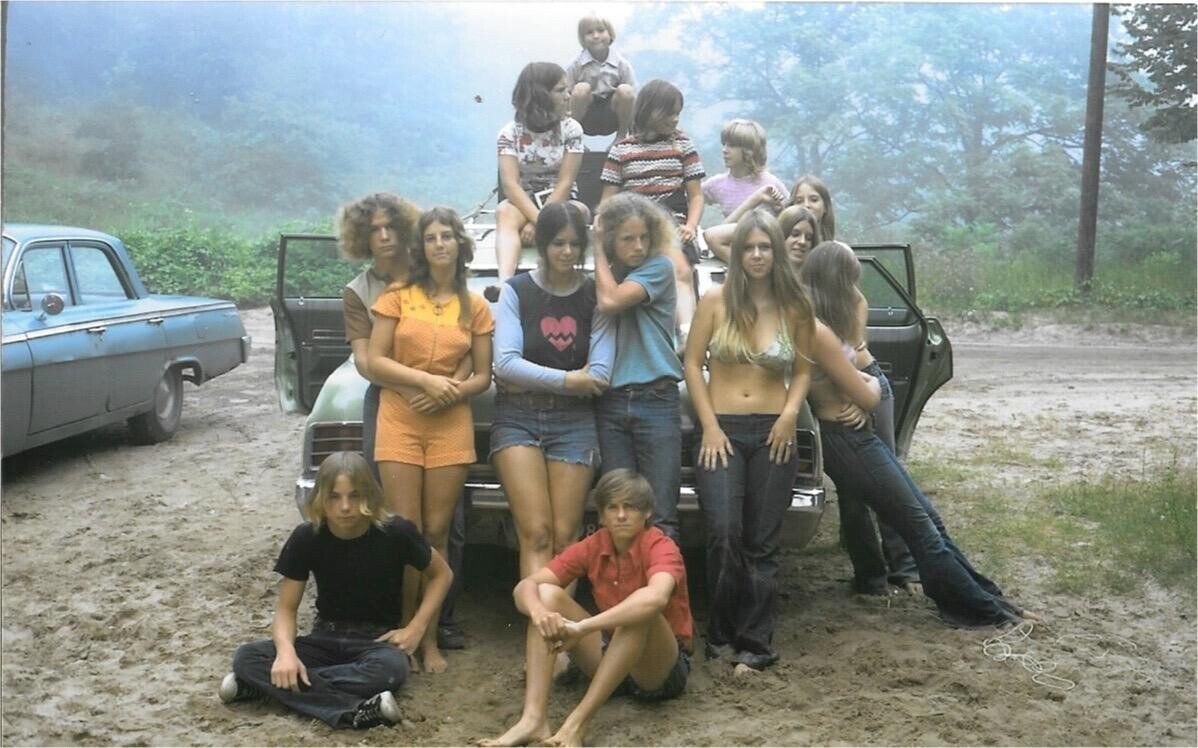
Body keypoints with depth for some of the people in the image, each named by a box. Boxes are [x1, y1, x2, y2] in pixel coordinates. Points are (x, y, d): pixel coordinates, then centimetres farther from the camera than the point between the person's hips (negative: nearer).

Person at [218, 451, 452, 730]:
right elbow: (286, 608, -5)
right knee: (246, 657, -25)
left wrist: (416, 628, -11)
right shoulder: (306, 537, -10)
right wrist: (285, 650, -27)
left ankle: (262, 685, -28)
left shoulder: (395, 532, -14)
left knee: (391, 668, -40)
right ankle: (355, 711, -37)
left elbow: (440, 574, 2)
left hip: (377, 641, -2)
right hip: (326, 638, 2)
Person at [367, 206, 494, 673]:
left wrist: (454, 391, -10)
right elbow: (375, 362, -1)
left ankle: (430, 638, 9)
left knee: (437, 533, 3)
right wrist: (426, 380, -13)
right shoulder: (398, 297, 5)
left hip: (451, 425, 1)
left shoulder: (475, 307, 9)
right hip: (399, 421, -1)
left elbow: (483, 376, 10)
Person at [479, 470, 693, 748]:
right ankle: (533, 719, -30)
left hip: (663, 665, -5)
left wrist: (583, 627, -47)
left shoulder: (660, 548, -18)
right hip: (611, 653, 5)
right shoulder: (592, 547, -3)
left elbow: (656, 598, -42)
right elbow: (525, 586, -12)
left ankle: (578, 722, -37)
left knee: (641, 611, -36)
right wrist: (540, 613, -37)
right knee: (547, 594, -14)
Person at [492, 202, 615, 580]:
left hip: (574, 421, 1)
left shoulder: (595, 295, 4)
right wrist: (566, 380, -11)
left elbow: (599, 374, -5)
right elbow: (505, 362, -8)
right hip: (518, 419, -1)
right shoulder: (516, 290, 3)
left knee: (564, 537, -2)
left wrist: (530, 380, -6)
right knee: (536, 533, -12)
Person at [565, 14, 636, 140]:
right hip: (586, 119, -1)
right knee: (581, 88, -30)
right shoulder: (576, 64, -9)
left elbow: (633, 100, -5)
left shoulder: (622, 64, -8)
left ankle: (621, 137, -7)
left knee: (625, 91, -28)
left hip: (612, 119, 1)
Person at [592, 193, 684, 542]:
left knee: (660, 516, -6)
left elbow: (611, 301, -13)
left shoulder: (659, 268, 0)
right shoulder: (604, 278, 14)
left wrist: (598, 250, -1)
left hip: (656, 400, -4)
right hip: (611, 403, 4)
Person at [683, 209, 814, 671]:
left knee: (762, 544, 4)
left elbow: (803, 371, 13)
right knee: (724, 535, -13)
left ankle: (755, 642, 12)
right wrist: (710, 425, -6)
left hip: (773, 433, 2)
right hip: (721, 430, -1)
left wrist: (791, 412, -6)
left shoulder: (794, 308, 4)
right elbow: (692, 364, 2)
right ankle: (721, 634, 5)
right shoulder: (715, 301, 0)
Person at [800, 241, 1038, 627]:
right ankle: (982, 607, 13)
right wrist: (872, 385, 6)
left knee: (928, 518, 13)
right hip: (848, 441, -10)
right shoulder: (818, 331, -24)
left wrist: (859, 379, -4)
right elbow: (866, 397, -17)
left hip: (857, 437, 10)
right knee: (920, 527, 1)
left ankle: (984, 598, 21)